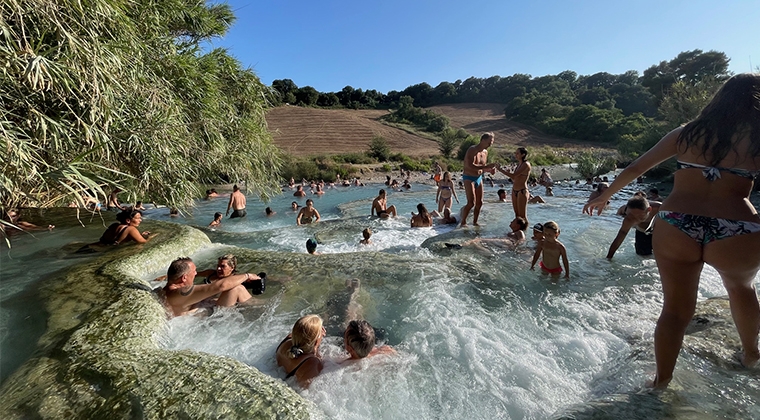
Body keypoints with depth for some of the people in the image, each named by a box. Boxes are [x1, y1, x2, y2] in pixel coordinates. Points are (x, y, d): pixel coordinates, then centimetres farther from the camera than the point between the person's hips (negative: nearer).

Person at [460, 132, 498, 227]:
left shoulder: (485, 152, 9)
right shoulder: (472, 150, -16)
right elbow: (470, 165, -30)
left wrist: (490, 169, -3)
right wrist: (486, 166, -32)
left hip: (479, 178, 8)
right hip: (469, 178, -8)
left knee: (479, 202, 7)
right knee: (471, 202, -14)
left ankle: (475, 222, 21)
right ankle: (463, 222, -1)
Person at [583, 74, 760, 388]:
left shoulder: (685, 134, 8)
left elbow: (635, 168, 12)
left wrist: (604, 197, 23)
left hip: (675, 229, 0)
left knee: (676, 309, 15)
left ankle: (661, 380, 26)